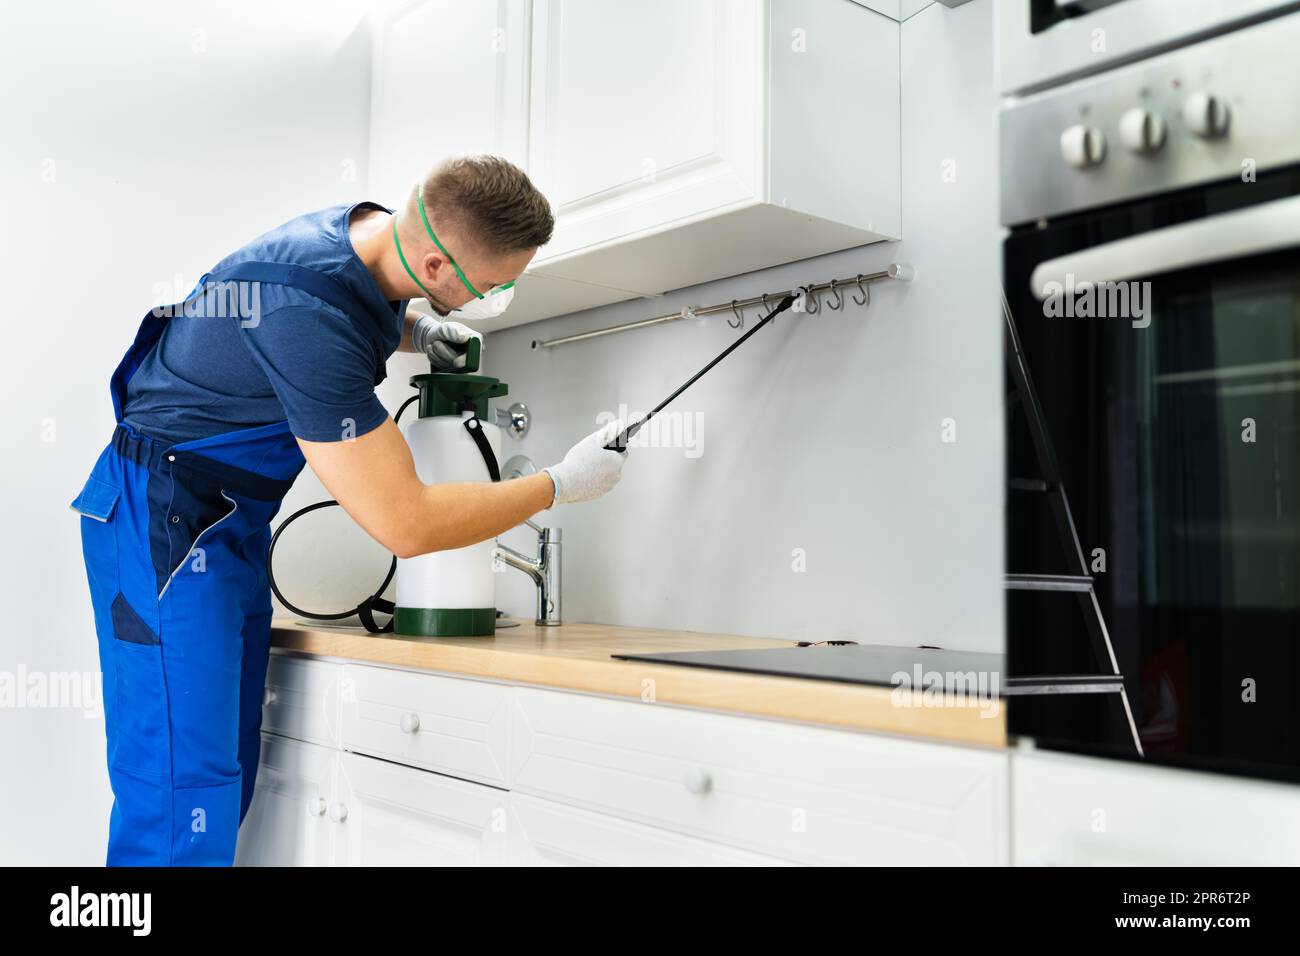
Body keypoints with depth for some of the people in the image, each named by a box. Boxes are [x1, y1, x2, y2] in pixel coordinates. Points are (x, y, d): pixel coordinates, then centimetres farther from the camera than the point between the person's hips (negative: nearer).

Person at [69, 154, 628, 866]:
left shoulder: (372, 228, -4)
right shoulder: (307, 316, -31)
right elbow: (406, 524, -28)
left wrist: (417, 332, 3)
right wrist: (562, 485, -16)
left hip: (233, 524, 9)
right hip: (165, 519, -9)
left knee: (228, 778, 9)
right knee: (183, 799, -11)